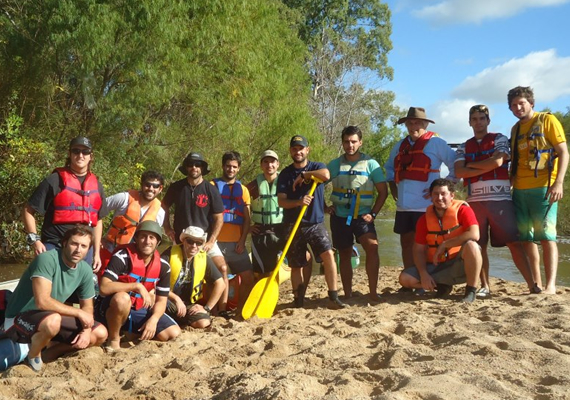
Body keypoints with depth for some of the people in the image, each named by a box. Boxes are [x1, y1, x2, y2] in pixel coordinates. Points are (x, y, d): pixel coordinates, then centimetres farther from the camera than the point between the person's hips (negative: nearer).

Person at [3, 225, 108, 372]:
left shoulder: (85, 270, -6)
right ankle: (33, 356, -6)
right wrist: (79, 313, -23)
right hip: (19, 319, -6)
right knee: (53, 321, -38)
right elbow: (42, 302, -34)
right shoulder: (47, 259, -25)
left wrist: (86, 330, -15)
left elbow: (87, 306, 5)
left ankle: (47, 354, 7)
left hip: (53, 319, 7)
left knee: (100, 334, -3)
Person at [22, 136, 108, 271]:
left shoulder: (96, 185, 10)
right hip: (54, 248, -4)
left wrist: (96, 253, 12)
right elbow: (28, 210, -1)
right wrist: (35, 240, -11)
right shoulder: (55, 180, -4)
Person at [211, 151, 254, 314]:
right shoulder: (213, 185, 5)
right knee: (221, 276, -5)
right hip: (217, 241, -3)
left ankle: (240, 310, 15)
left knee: (248, 277, 0)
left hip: (236, 242, 3)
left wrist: (242, 241, -1)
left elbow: (247, 218, 10)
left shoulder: (243, 189, 14)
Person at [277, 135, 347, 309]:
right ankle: (298, 300, 21)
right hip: (293, 226, 1)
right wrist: (298, 202, -23)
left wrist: (304, 174, -11)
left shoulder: (317, 167, 3)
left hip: (316, 223, -1)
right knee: (296, 265, 7)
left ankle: (333, 296, -13)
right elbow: (281, 201, -4)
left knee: (328, 255, -19)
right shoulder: (285, 174, 5)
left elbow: (326, 175, -23)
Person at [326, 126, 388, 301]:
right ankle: (347, 294, 19)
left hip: (362, 216, -2)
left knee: (372, 247, -23)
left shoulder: (371, 164, -1)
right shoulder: (334, 165, 5)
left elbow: (383, 191, 0)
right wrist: (324, 207, 3)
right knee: (344, 255, 9)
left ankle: (373, 291, -16)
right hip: (340, 217, 2)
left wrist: (373, 213, -7)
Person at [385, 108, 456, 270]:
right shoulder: (400, 146, 15)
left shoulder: (436, 143, -3)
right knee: (406, 243, 11)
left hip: (426, 206, -6)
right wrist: (392, 185, 16)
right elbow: (389, 167, 31)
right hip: (403, 206, 6)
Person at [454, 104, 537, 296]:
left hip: (500, 198, -3)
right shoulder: (463, 147, 15)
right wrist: (486, 168, -8)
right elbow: (459, 172, -1)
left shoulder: (499, 139, 8)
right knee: (479, 244, 3)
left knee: (513, 242, -6)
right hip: (474, 200, 3)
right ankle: (485, 286, 11)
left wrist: (471, 165, 0)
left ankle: (532, 285, -4)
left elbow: (497, 161, -11)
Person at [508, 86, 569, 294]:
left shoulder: (547, 120, 1)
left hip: (543, 187, -6)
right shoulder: (515, 129, 17)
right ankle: (536, 284, 10)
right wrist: (508, 184, 13)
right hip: (520, 190, 6)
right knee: (526, 238, 4)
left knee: (546, 235, -9)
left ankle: (550, 285, -8)